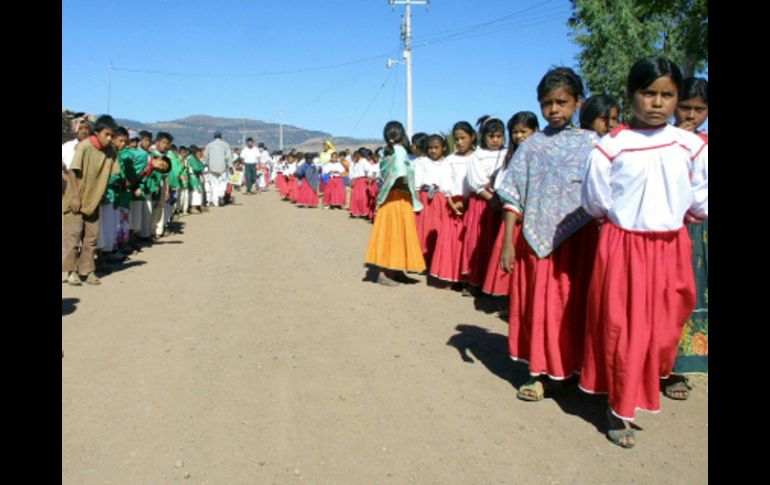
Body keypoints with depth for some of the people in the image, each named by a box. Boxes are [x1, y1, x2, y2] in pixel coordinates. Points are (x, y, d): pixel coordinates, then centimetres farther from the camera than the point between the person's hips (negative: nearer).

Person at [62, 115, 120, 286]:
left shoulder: (111, 150, -3)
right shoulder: (84, 146, -17)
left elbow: (112, 173, 5)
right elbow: (72, 171, -16)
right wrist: (75, 196, -19)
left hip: (93, 200, 5)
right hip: (76, 199, -5)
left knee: (91, 236, 7)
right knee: (73, 234, -2)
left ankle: (87, 270, 15)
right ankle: (71, 271, 7)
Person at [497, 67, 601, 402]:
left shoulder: (591, 143, 3)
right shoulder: (532, 146, 4)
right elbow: (513, 198, 2)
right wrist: (507, 243, -3)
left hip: (578, 236, -1)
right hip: (537, 238, 1)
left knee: (574, 303, 4)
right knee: (539, 304, 5)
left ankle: (573, 367, 20)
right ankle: (546, 372, 18)